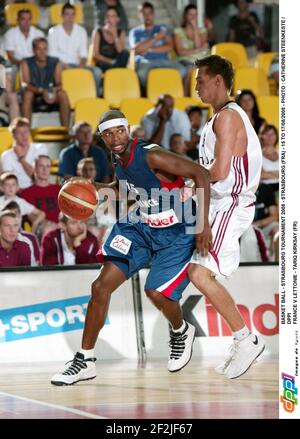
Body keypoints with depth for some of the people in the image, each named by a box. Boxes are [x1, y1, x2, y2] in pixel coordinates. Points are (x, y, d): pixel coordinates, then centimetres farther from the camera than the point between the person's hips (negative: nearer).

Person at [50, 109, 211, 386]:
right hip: (139, 227, 7)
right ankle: (85, 361, 4)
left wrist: (204, 224, -29)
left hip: (175, 233, -7)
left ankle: (181, 332, 20)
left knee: (156, 293, -18)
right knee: (101, 287, -6)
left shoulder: (151, 157, -25)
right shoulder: (118, 161, 0)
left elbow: (200, 174, -26)